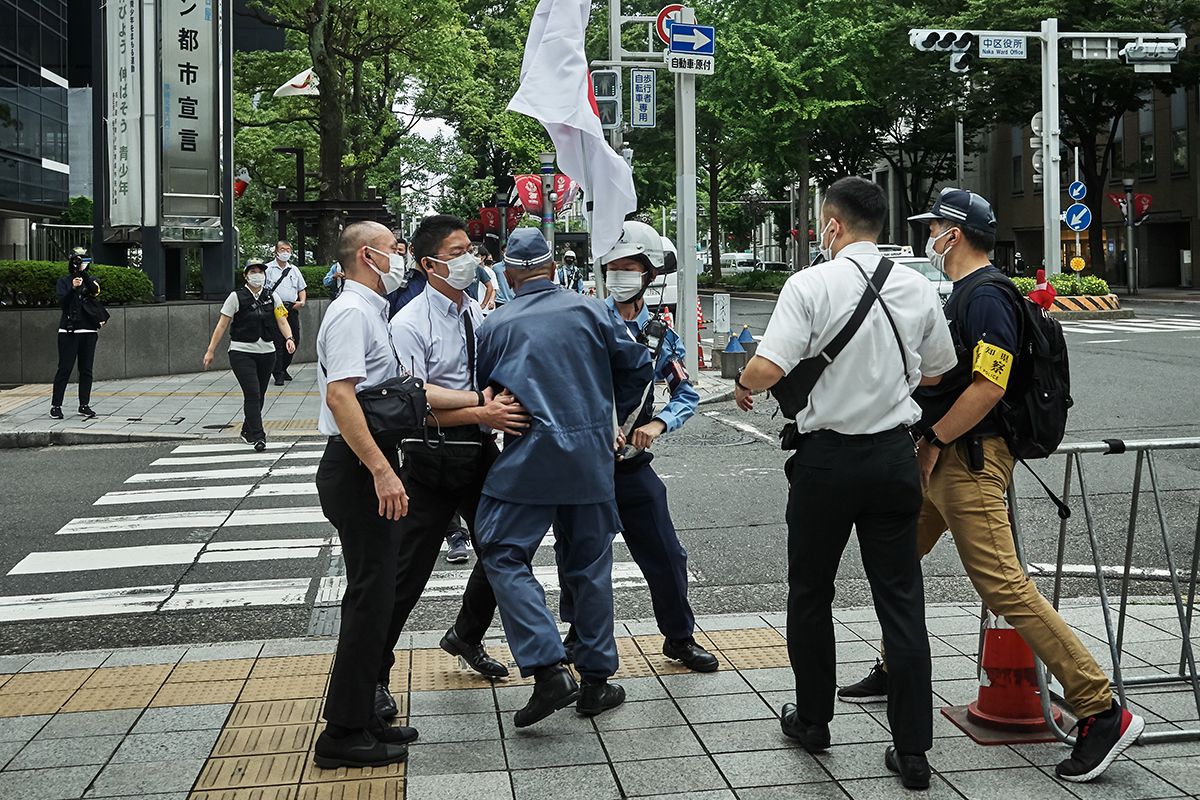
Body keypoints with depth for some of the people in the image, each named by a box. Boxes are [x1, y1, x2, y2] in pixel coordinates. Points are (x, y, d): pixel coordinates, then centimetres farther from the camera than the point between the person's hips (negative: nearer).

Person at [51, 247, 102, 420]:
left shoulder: (92, 280, 12)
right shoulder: (63, 281, 7)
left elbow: (95, 290, -12)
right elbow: (62, 301, -8)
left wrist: (83, 272, -21)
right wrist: (73, 288, -24)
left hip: (88, 332, 2)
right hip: (68, 331, -2)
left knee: (86, 370, 5)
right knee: (65, 368, -7)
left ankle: (84, 405, 12)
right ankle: (55, 405, -4)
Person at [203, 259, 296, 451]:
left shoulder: (272, 297, 8)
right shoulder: (236, 297, -2)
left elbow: (282, 321, 3)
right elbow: (222, 325, 0)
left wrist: (288, 338, -18)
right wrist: (211, 350, -2)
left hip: (266, 352, 4)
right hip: (242, 352, -4)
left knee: (259, 395, 11)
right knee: (252, 393, -14)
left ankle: (247, 431, 29)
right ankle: (258, 436, -15)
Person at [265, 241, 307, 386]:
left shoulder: (294, 269, 18)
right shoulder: (268, 269, 3)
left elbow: (302, 289, 23)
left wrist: (301, 302, 4)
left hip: (292, 308, 5)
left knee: (294, 341, 7)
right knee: (277, 342, -7)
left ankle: (284, 368, 26)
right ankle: (278, 374, -2)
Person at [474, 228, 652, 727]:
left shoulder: (496, 325, 2)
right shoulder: (589, 311, 5)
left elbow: (485, 392, 10)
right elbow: (637, 367, 8)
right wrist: (616, 418, 22)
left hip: (529, 456, -3)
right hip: (592, 456, 3)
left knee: (503, 554, 3)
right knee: (589, 564, 11)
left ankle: (548, 669, -11)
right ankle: (595, 681, 18)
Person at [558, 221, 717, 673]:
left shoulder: (661, 334, 5)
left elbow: (687, 395, 10)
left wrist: (658, 424, -10)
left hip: (632, 462, 2)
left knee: (666, 556, 3)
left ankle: (679, 637, 24)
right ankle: (580, 636, 30)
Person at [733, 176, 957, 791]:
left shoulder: (811, 284, -12)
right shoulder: (918, 290, 3)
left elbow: (769, 367, -20)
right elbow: (937, 371, 16)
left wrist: (743, 385, 2)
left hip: (826, 457, -3)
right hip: (896, 456, 4)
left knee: (810, 593, 14)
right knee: (901, 598, 6)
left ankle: (812, 719, 28)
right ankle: (912, 748, 8)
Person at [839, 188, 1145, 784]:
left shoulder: (986, 295, -15)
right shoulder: (962, 293, 18)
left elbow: (988, 387, -24)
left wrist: (933, 441, -17)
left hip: (969, 460, -11)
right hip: (940, 458, 11)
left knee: (1002, 583, -14)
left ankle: (1102, 711, -11)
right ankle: (894, 674, 35)